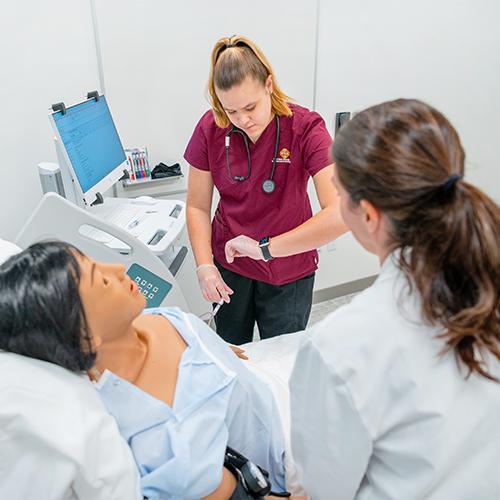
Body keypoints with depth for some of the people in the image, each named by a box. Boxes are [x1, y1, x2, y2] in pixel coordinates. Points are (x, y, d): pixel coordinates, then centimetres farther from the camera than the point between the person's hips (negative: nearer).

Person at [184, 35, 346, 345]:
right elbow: (198, 206, -3)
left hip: (288, 274, -2)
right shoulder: (211, 129, -12)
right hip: (229, 267, 2)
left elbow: (341, 213, -33)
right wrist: (205, 265, -17)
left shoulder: (305, 128, -21)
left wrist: (265, 247, -36)